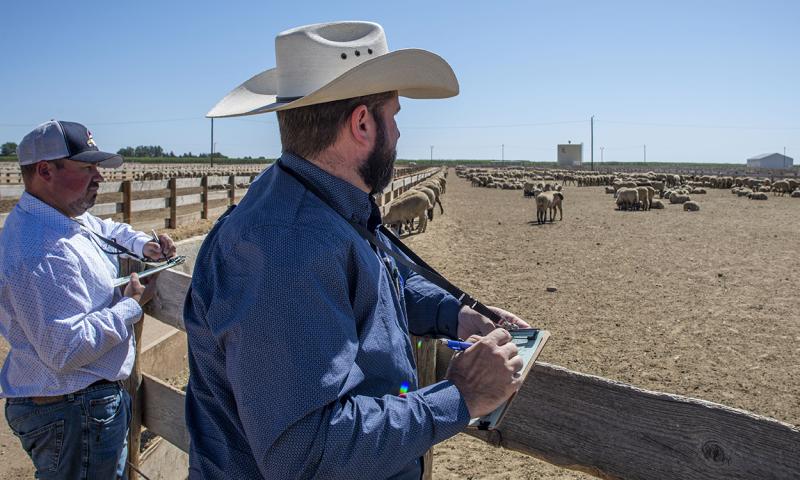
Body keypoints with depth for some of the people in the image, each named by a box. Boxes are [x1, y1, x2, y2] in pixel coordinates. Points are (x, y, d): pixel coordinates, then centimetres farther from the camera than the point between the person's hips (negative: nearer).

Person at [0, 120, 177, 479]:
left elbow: (103, 228, 27)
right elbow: (67, 349, -31)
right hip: (73, 415, -10)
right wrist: (133, 305, -20)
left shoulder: (64, 217, 5)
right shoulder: (42, 255, -28)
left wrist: (142, 243, 6)